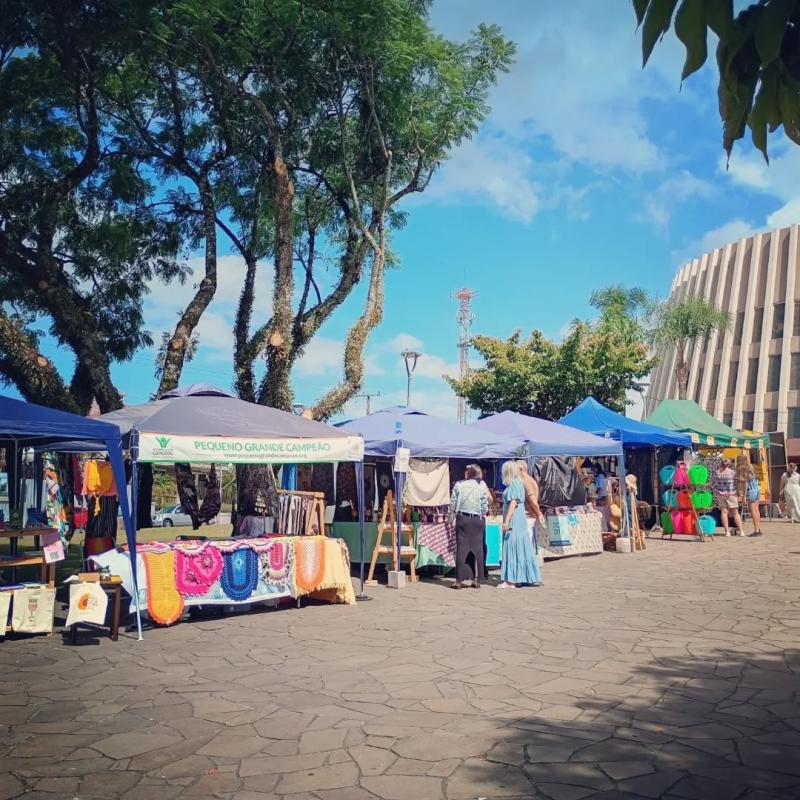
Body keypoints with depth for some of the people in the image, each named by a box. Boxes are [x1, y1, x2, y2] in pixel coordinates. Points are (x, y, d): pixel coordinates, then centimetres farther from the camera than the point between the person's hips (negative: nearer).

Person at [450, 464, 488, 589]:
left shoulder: (459, 485, -3)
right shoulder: (482, 485, -3)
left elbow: (453, 504, -2)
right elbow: (485, 506, -2)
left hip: (462, 519, 0)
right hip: (478, 519, 0)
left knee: (461, 548, 2)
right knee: (477, 548, 6)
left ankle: (459, 580, 1)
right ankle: (476, 580, 8)